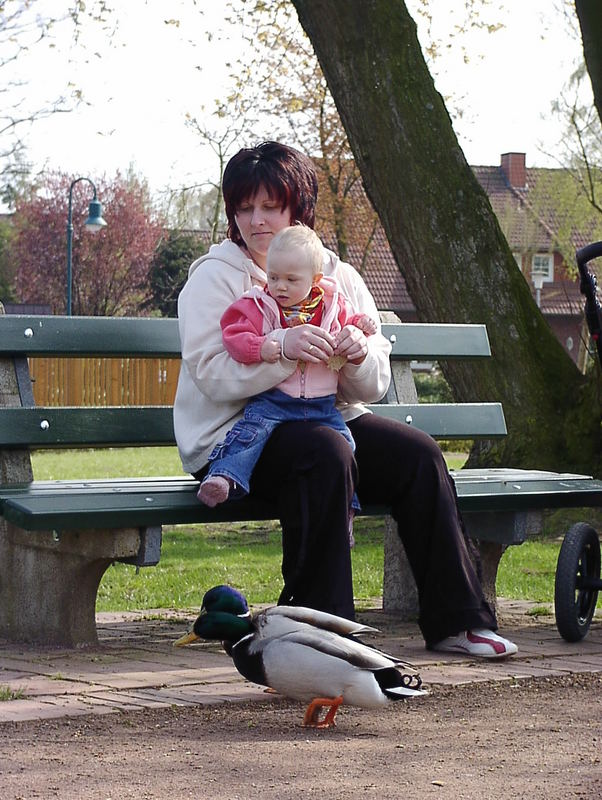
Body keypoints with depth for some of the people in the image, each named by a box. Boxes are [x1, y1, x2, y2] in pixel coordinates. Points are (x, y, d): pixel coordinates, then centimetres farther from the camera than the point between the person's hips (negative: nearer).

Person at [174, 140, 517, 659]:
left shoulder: (338, 277, 12)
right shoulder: (216, 275, -1)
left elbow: (375, 386, 8)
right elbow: (210, 374, -16)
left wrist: (359, 355, -16)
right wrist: (282, 350, -29)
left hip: (328, 419, 5)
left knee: (418, 452, -17)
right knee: (325, 452, -35)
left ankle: (455, 620, -11)